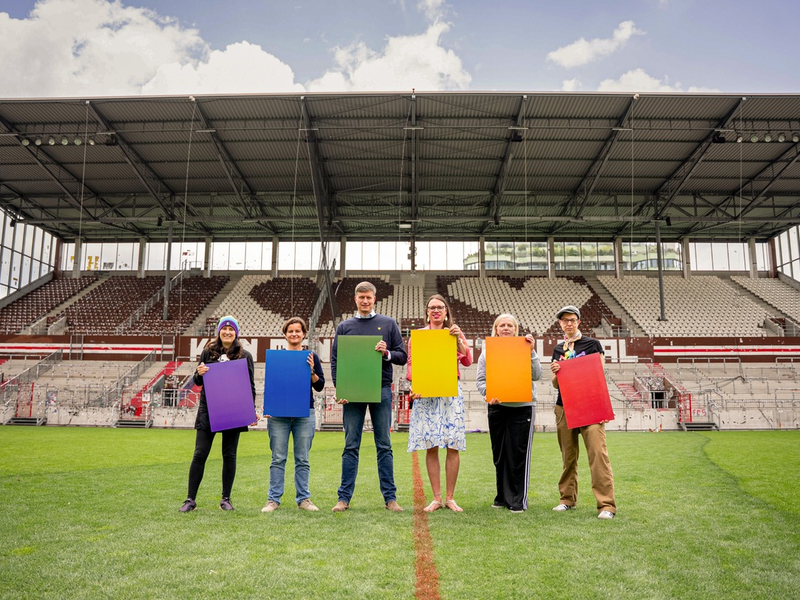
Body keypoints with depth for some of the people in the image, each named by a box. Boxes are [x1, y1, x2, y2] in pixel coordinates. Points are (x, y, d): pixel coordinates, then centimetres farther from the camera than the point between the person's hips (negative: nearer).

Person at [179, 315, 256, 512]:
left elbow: (250, 386, 5)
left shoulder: (245, 355, 3)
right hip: (208, 410, 1)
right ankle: (190, 499, 9)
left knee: (229, 455, 7)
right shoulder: (208, 352, 6)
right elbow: (197, 382, 9)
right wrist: (199, 374, -14)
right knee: (200, 454, 0)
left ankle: (226, 499, 18)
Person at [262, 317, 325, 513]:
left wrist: (311, 370, -14)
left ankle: (303, 499, 15)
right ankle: (273, 499, 11)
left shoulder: (311, 357, 6)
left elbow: (320, 386, 3)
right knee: (278, 459, 2)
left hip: (305, 414, 0)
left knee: (302, 459, 6)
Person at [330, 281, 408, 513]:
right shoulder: (344, 326, 11)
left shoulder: (388, 324, 9)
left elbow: (403, 357, 8)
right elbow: (335, 360, 8)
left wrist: (387, 353, -13)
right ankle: (344, 498, 10)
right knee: (351, 446, 4)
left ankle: (390, 498, 10)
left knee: (384, 446, 4)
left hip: (381, 390, 0)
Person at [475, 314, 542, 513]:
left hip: (522, 407, -2)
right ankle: (503, 496, 23)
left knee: (519, 454, -1)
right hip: (497, 407, 2)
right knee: (499, 454, 9)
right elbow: (480, 379, 1)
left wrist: (531, 352, -16)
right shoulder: (487, 351, 5)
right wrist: (488, 394, -17)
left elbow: (536, 375, -8)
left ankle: (519, 500, 9)